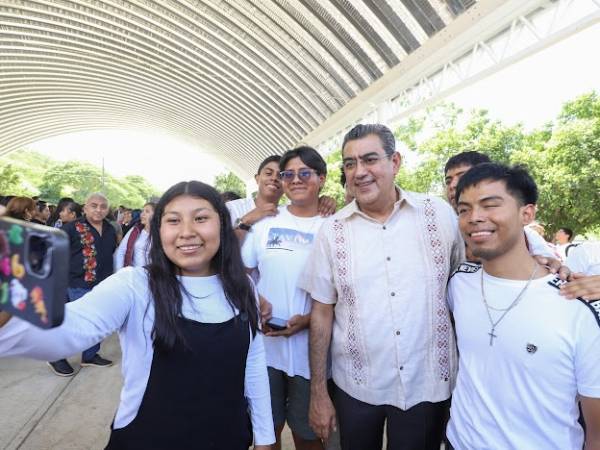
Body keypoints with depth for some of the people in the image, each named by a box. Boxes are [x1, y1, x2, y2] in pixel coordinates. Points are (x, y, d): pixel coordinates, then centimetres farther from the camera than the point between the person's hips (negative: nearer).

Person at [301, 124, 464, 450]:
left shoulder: (439, 214, -6)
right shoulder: (332, 231, -6)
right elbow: (322, 313, -2)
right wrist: (318, 393, -1)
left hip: (429, 385, 0)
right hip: (355, 387, 1)